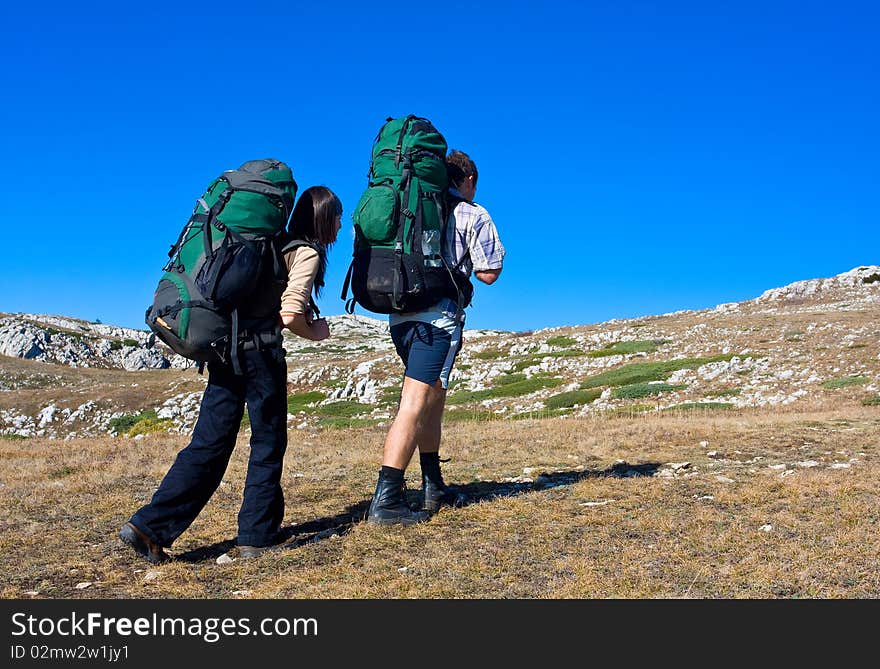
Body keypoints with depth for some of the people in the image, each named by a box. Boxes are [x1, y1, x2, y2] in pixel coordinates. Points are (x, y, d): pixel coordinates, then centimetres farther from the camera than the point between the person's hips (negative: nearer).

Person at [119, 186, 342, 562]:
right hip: (260, 348, -8)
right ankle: (256, 536, 12)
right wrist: (315, 332, 2)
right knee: (268, 443, 5)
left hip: (226, 345, 8)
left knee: (209, 443, 7)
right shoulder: (307, 252, -4)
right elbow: (289, 315, -15)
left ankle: (149, 526, 3)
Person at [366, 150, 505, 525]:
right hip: (437, 317, -7)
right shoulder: (473, 215, 2)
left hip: (400, 314, 7)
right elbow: (489, 273, -1)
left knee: (433, 397, 18)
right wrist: (471, 261, 20)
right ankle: (385, 501, -16)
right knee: (416, 404, -11)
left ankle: (433, 488, 25)